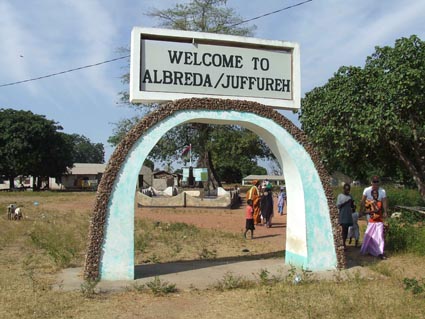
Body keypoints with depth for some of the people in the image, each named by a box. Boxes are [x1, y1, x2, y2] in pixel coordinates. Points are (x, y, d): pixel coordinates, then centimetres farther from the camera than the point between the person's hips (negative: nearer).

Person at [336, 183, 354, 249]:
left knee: (346, 229, 4)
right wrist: (345, 202, -18)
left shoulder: (350, 196, 13)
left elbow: (352, 206, 16)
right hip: (342, 215, -5)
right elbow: (338, 206, -8)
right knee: (343, 229, -9)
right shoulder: (340, 196, -1)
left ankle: (344, 243, 10)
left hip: (349, 215, 5)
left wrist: (352, 202, -6)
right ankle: (343, 244, -9)